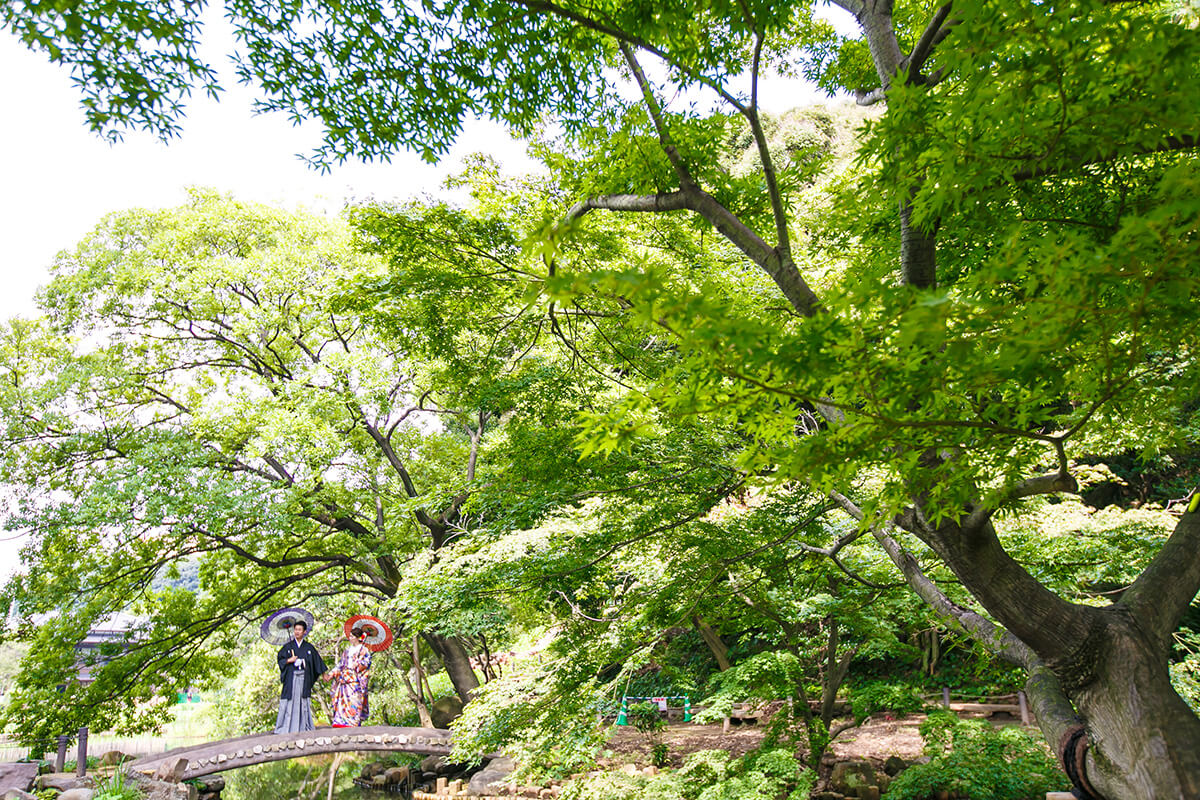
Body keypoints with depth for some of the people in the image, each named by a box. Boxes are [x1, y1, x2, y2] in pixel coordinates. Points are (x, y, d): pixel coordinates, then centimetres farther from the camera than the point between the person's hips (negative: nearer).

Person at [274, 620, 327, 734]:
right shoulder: (288, 646, 7)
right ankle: (285, 728, -2)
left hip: (304, 679, 1)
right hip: (291, 678, -1)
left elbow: (317, 661, 14)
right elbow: (279, 658, 8)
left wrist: (324, 675, 14)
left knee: (303, 703, -1)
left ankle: (303, 727, 2)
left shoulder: (309, 647, 9)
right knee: (290, 701, -6)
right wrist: (289, 660, -10)